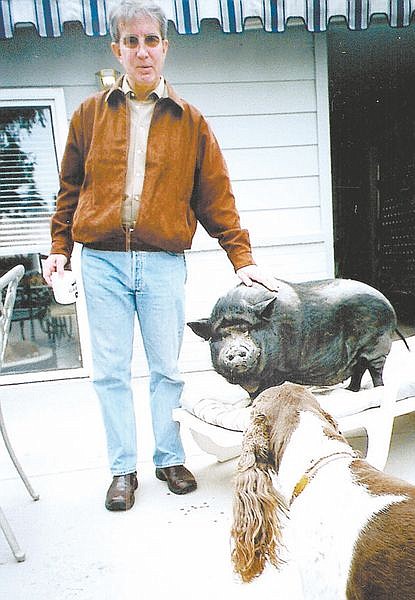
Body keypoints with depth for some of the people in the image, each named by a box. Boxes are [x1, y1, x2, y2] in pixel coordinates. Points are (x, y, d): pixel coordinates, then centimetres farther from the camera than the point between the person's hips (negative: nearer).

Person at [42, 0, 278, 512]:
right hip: (102, 260, 1)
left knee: (167, 368, 7)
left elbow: (216, 197, 6)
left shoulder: (190, 121, 9)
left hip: (163, 262, 0)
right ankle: (123, 470, 20)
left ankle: (170, 458, 26)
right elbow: (71, 187, 15)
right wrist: (60, 247, 7)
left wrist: (241, 258, -1)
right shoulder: (90, 114, 11)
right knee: (111, 370, 5)